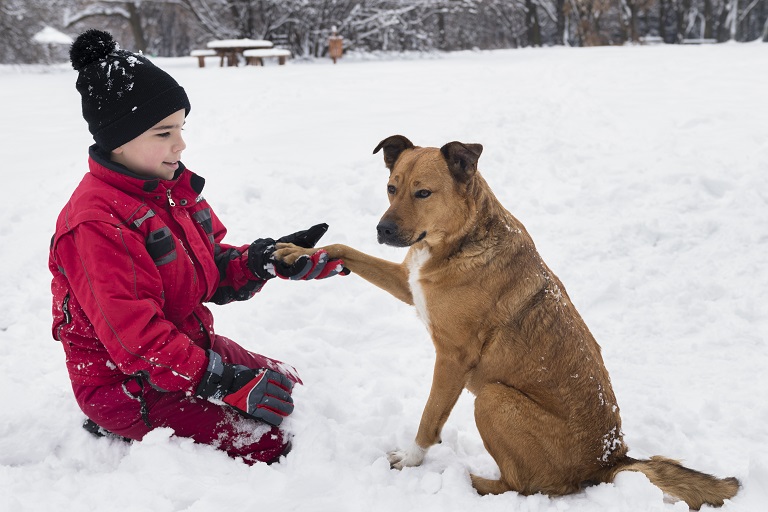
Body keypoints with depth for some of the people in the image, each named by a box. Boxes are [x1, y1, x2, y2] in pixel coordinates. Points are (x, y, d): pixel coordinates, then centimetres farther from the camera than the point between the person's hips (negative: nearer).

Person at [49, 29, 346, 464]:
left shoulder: (173, 188, 3)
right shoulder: (96, 223, -26)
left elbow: (214, 270, 8)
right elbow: (135, 336, -28)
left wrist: (266, 259, -13)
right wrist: (223, 382, -29)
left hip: (190, 342, 9)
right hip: (124, 380, -9)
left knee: (287, 385, 16)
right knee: (264, 444, -14)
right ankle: (120, 426, -1)